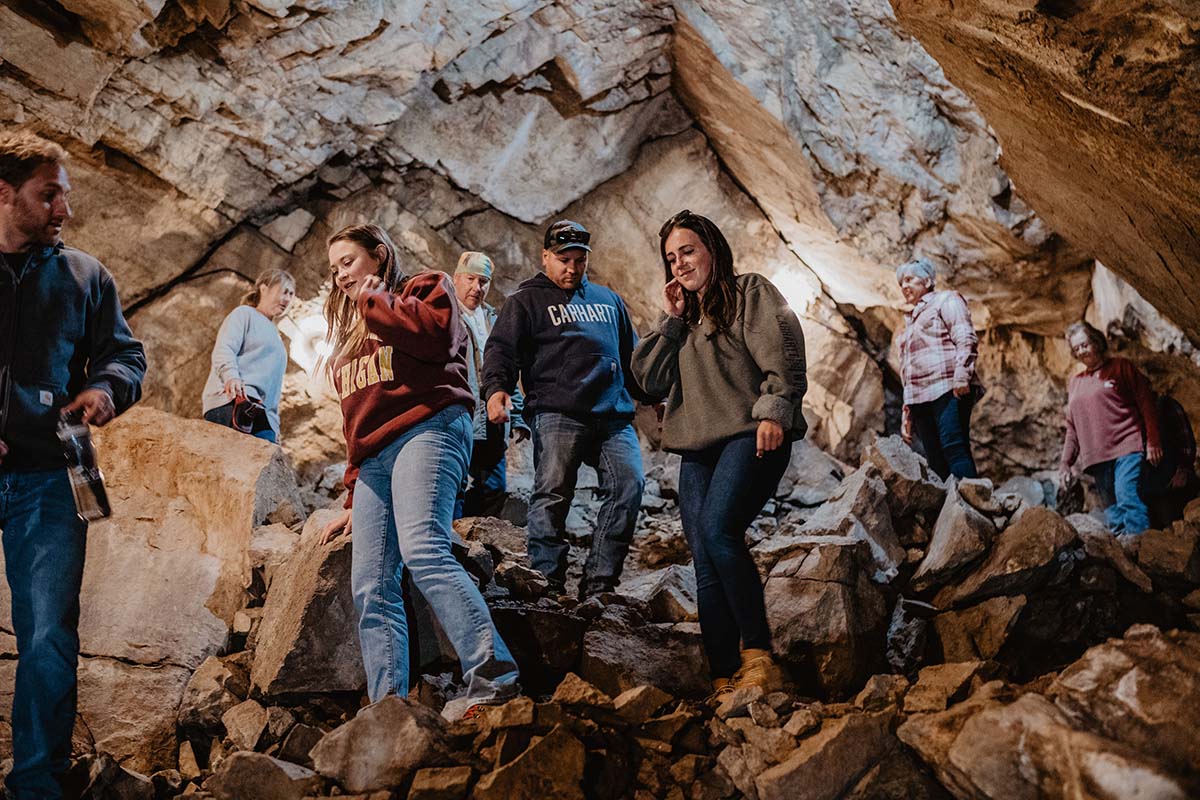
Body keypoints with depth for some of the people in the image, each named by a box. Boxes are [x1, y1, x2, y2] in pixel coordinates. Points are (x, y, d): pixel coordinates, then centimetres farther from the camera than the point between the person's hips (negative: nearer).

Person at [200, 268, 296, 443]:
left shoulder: (273, 332, 36)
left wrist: (274, 426, 24)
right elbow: (223, 350, -6)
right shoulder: (245, 313, 12)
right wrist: (232, 377, -26)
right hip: (234, 400, -7)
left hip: (261, 412, 7)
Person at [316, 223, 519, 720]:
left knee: (423, 551, -29)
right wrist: (354, 500, 24)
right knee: (371, 587, -8)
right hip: (373, 456, 8)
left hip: (426, 428, -8)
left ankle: (494, 680, -35)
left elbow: (436, 333, -11)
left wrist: (374, 300, 4)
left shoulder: (424, 287, 15)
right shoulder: (352, 331, 35)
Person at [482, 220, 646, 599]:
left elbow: (630, 354, 33)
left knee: (628, 486, -10)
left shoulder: (608, 298, 26)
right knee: (552, 495, -12)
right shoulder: (526, 300, 11)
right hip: (556, 414, -4)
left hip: (613, 415, 5)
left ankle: (598, 583, -6)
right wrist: (496, 387, -21)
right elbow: (502, 347, -2)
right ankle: (547, 582, -6)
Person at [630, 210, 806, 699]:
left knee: (718, 527, -28)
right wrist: (671, 319, 9)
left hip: (750, 436, -6)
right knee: (706, 568, -4)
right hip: (697, 448, 7)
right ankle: (724, 683, -4)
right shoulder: (683, 318, 27)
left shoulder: (751, 293, 9)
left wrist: (774, 411, -19)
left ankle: (758, 656, -22)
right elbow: (650, 379, 14)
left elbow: (783, 356, -6)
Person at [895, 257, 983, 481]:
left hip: (947, 390, -7)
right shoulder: (911, 320, 31)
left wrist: (961, 375, -21)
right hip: (919, 398, 7)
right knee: (936, 463, -2)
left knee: (954, 448, -20)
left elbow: (966, 339, -6)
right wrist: (907, 413, 23)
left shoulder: (945, 300, 10)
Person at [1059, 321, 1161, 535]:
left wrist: (1153, 442, -6)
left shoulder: (1120, 367, 8)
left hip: (1127, 448, -5)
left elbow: (1145, 403, 3)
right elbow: (1072, 429, 23)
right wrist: (1065, 462, 14)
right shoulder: (1075, 384, 21)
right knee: (1113, 515, -1)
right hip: (1097, 457, 5)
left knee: (1127, 497, -24)